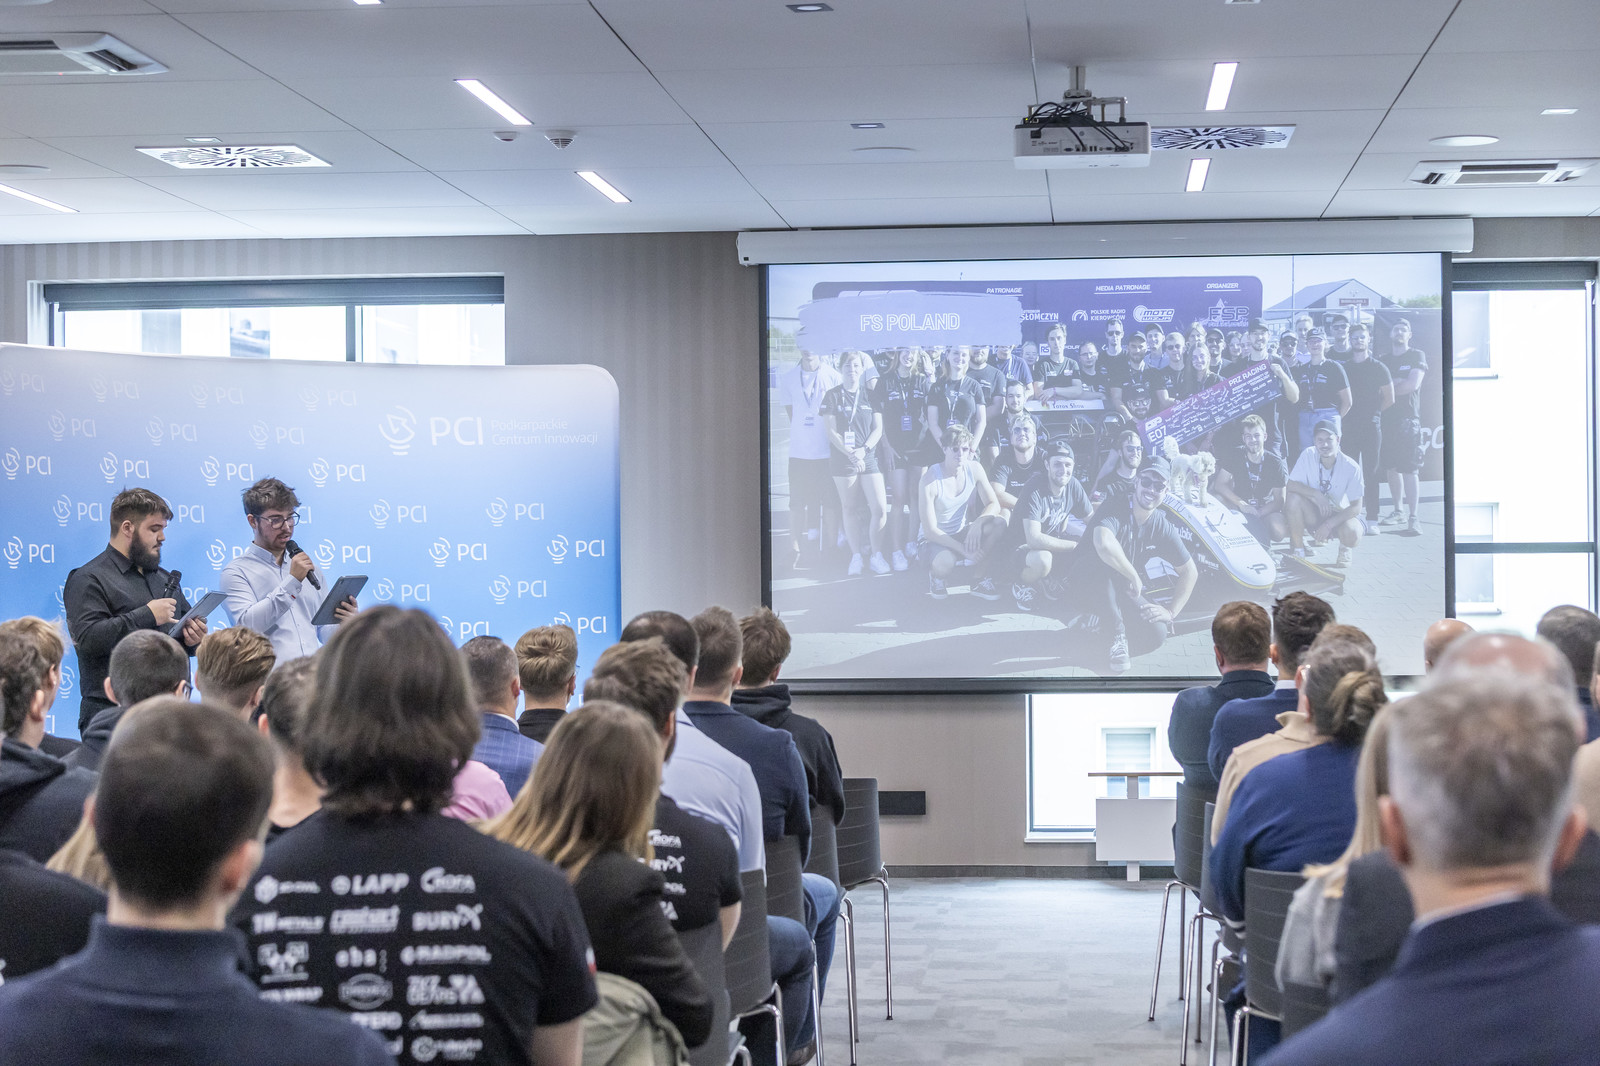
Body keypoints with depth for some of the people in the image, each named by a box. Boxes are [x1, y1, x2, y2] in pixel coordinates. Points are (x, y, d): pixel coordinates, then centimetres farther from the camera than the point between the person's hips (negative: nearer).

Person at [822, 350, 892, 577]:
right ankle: (856, 557, 11)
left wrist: (864, 449, -12)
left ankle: (876, 556, 1)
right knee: (850, 509, 2)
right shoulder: (833, 396, 2)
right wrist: (851, 455, -14)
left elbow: (878, 429, 6)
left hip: (869, 458, 2)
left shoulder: (870, 396, 9)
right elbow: (831, 431, -4)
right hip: (842, 459, -2)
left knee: (880, 508, -9)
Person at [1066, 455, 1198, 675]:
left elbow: (1189, 571, 6)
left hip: (1124, 590, 5)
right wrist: (1134, 577, -29)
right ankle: (1116, 636, -27)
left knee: (1155, 635, -22)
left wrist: (1171, 611, -6)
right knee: (1102, 561, -41)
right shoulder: (1115, 507, -21)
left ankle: (1096, 620, 6)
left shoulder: (1162, 527, -2)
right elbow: (1104, 544, -42)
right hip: (1086, 580, -5)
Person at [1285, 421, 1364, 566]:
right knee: (1294, 498, -28)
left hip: (1340, 514, -2)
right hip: (1315, 513, 2)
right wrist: (1316, 495, -30)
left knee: (1351, 533, -35)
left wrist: (1328, 524, -27)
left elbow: (1356, 507, -17)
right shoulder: (1308, 455, -14)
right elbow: (1290, 485, -16)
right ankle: (1299, 550, -11)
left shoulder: (1351, 467, -19)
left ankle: (1345, 549, 6)